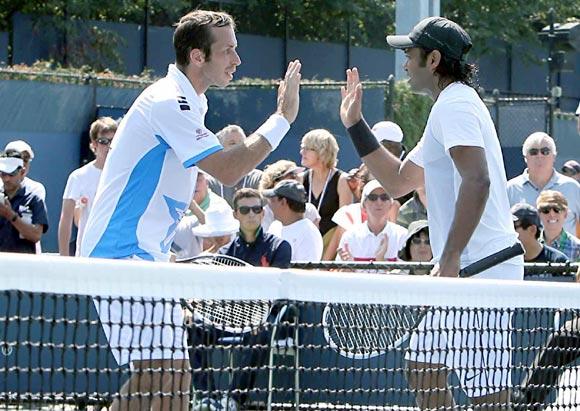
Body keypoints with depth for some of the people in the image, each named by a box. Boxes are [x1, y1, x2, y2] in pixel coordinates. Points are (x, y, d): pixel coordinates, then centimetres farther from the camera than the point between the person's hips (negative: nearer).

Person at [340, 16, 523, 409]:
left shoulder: (455, 104, -10)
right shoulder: (449, 107, 24)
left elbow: (477, 180, -24)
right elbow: (397, 181, 33)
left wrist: (450, 259, -27)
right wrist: (355, 124, 29)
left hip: (481, 270, -11)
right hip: (467, 273, 11)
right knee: (423, 365, 17)